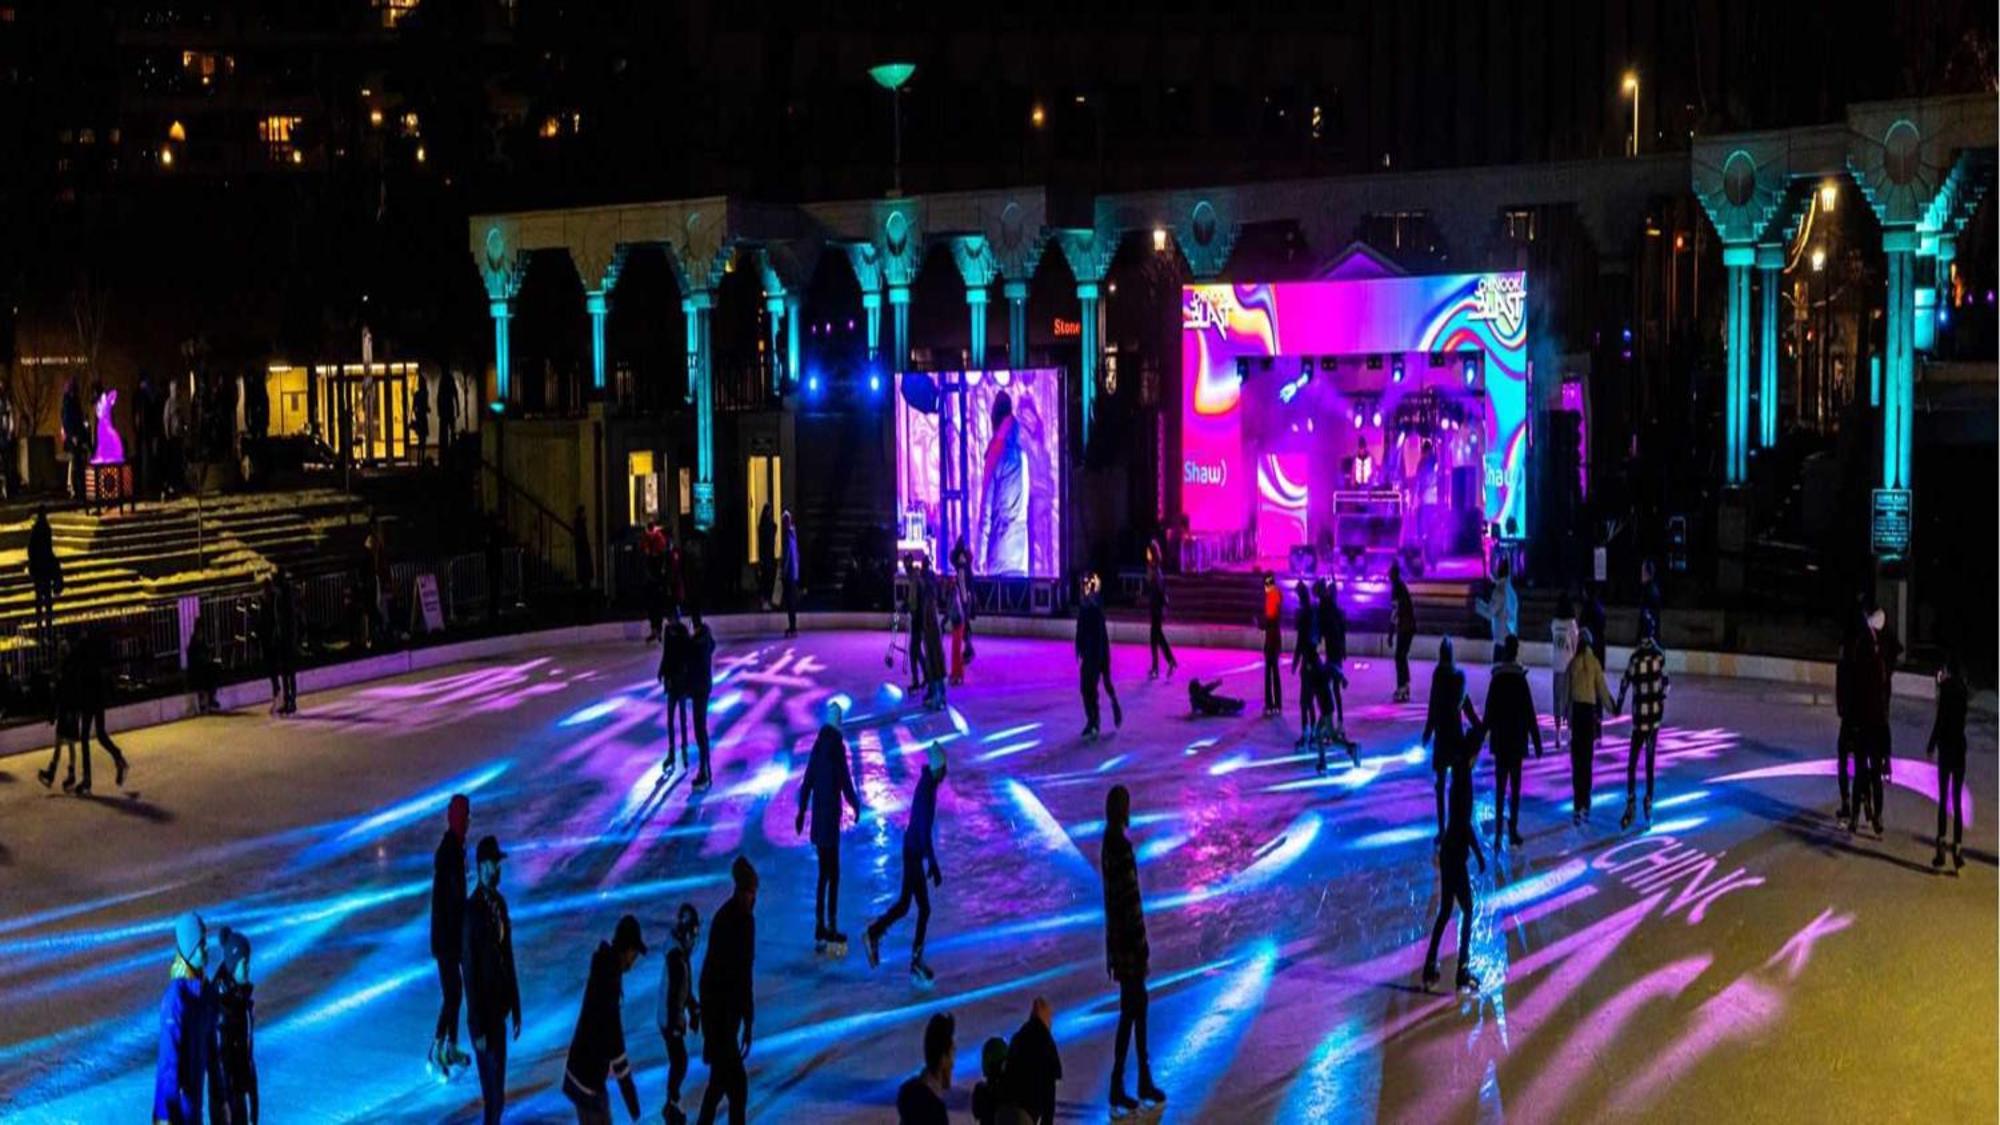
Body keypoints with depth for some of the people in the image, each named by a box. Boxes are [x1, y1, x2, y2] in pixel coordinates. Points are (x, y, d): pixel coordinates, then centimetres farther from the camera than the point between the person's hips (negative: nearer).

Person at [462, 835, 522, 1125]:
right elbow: (468, 972, -19)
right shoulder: (472, 910, -20)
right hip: (484, 1014, -8)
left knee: (496, 1088, 14)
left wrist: (515, 1010, 14)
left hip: (499, 1009, 8)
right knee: (494, 1092, -3)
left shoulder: (500, 902, 6)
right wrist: (477, 1028, -18)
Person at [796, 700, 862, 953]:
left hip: (819, 815, 7)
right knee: (832, 874, -2)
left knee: (824, 873, 13)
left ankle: (820, 928, 16)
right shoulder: (837, 746, -13)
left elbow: (807, 781, 11)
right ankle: (830, 928, -2)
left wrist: (802, 811, 17)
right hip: (830, 816, -7)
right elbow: (845, 781, -13)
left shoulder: (819, 744, 7)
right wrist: (856, 806, 3)